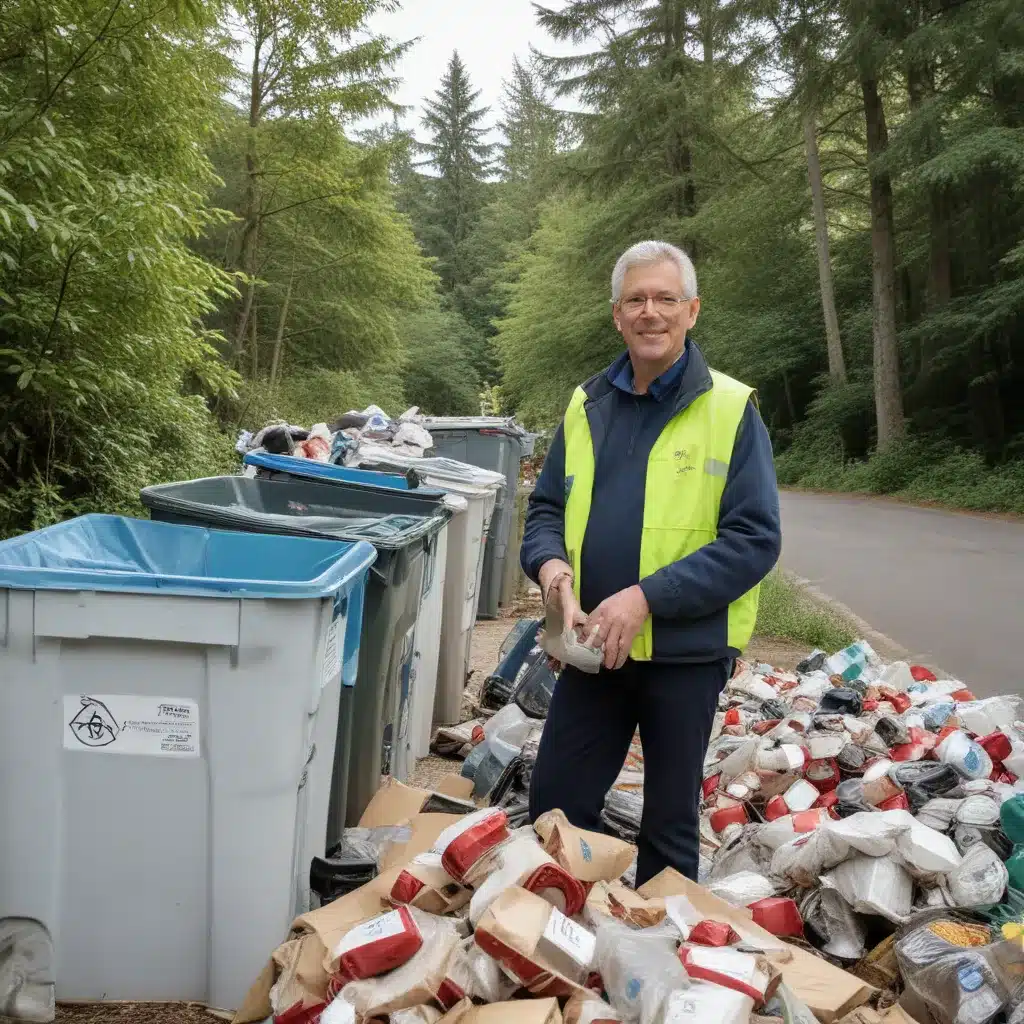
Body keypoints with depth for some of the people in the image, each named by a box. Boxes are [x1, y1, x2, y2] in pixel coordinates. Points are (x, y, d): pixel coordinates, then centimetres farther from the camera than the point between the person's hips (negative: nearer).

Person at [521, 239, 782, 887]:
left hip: (686, 652, -4)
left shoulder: (730, 409, -7)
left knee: (670, 830, 12)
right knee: (554, 807, 13)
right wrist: (551, 564, -10)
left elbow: (754, 539, -13)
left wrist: (646, 597, -22)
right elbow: (547, 509, 13)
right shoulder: (586, 407, 7)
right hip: (593, 647, 4)